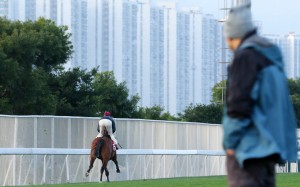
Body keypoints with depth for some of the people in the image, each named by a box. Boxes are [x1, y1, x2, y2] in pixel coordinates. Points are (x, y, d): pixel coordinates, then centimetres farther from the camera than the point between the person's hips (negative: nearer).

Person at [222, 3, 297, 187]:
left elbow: (239, 103, -18)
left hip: (249, 145, -9)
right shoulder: (272, 56, 17)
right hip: (269, 144, 9)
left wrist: (230, 142, -11)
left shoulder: (246, 56, -11)